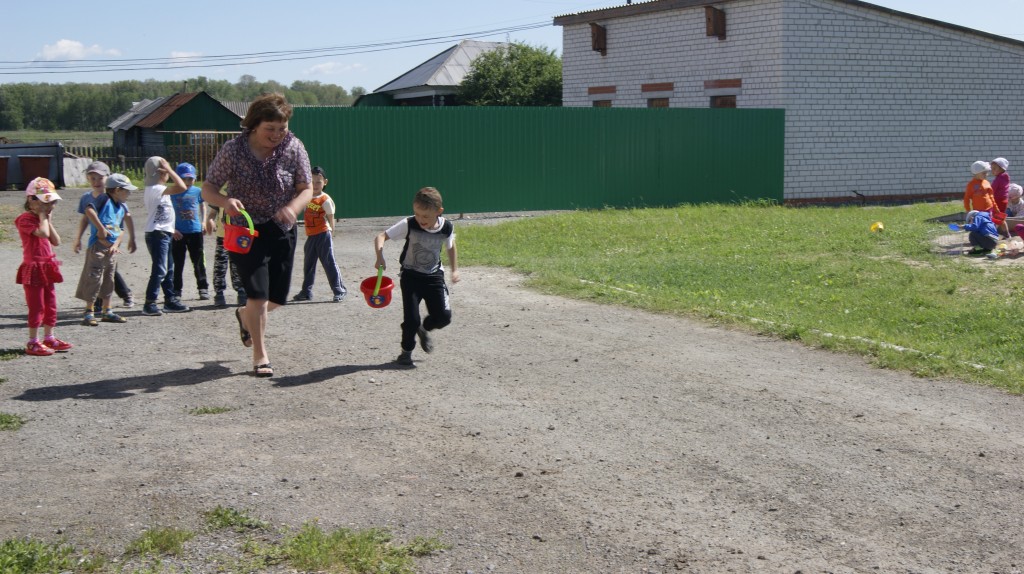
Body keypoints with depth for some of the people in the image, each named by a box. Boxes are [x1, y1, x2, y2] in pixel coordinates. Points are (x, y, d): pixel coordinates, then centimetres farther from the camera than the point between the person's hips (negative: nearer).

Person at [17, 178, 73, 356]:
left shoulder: (43, 220, 14)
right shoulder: (25, 219, -15)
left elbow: (56, 241, 7)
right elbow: (43, 233, -30)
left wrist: (48, 220, 2)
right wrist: (43, 217, -16)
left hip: (47, 268, 9)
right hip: (33, 268, -9)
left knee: (51, 305, 14)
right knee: (37, 306, -5)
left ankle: (49, 338, 24)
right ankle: (33, 343, 2)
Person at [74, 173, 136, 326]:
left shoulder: (122, 208, 14)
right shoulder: (104, 200, -9)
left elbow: (121, 230, 13)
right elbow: (89, 210, -27)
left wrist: (116, 244, -4)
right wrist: (101, 228, -24)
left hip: (112, 249, 8)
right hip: (98, 246, -8)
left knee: (109, 280, 14)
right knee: (94, 278, -4)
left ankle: (107, 312, 23)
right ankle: (89, 312, 3)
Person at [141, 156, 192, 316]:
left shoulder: (155, 189, 14)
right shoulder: (155, 190, -17)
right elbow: (181, 187, -28)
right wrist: (170, 170, -17)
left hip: (164, 233, 10)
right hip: (157, 234, -10)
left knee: (168, 268, 15)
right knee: (159, 269, -10)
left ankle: (170, 300, 22)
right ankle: (149, 304, -7)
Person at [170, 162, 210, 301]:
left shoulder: (198, 192, 4)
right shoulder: (173, 193, -3)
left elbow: (203, 206, 18)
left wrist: (204, 222, 5)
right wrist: (172, 229, -9)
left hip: (195, 231, 1)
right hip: (178, 233, -1)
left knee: (198, 262, 6)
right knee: (178, 263, 6)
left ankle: (203, 288, 14)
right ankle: (176, 290, 13)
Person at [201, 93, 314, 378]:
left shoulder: (294, 147, -7)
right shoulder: (233, 149, -13)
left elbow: (306, 189, -5)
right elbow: (207, 189, -8)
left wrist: (293, 207, -27)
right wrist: (226, 201, -30)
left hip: (282, 231, 3)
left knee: (278, 297, 11)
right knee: (258, 293, -13)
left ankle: (245, 315, 46)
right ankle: (260, 355, 4)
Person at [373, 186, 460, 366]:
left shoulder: (447, 228, -11)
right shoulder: (409, 225, -19)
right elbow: (381, 236, -20)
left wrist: (454, 270, 12)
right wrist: (380, 256, -37)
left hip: (434, 275, 2)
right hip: (411, 275, -2)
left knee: (443, 316, -6)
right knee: (411, 318, -7)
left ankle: (424, 329, 28)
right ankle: (406, 351, 19)